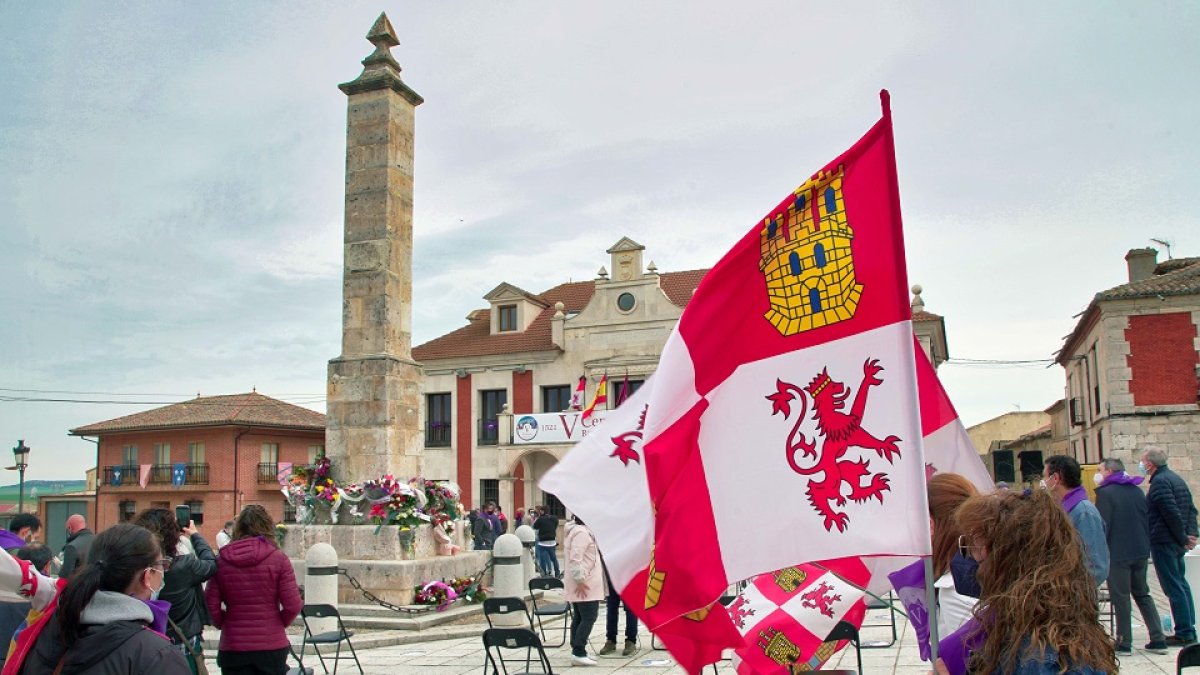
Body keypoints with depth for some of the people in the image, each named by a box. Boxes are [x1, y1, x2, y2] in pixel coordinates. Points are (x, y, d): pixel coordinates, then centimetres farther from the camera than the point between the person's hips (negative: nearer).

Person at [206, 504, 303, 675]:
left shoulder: (221, 560, -2)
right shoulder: (278, 559, -7)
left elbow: (211, 606, -2)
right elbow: (293, 605, -10)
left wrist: (225, 625, 15)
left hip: (232, 647, 1)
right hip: (271, 647, -1)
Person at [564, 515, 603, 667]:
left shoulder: (580, 530, 16)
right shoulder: (582, 533, -17)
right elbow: (575, 558, -25)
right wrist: (580, 580, -26)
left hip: (581, 584, 11)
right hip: (584, 586, -11)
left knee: (579, 617, 12)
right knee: (589, 618, -9)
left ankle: (577, 651, 16)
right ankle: (579, 653, -10)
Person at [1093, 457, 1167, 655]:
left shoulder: (1105, 493, -12)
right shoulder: (1137, 491, 10)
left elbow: (1102, 527, -15)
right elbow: (1147, 520, 14)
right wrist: (1144, 546, 20)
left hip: (1118, 554, -7)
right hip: (1140, 552, 7)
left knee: (1120, 597, 1)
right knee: (1142, 594, 16)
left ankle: (1124, 643, 5)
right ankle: (1158, 640, 15)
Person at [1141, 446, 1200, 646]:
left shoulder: (1159, 482, -16)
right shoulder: (1175, 478, 14)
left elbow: (1172, 513, -22)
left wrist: (1183, 538, -13)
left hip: (1163, 542, -10)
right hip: (1177, 544, 10)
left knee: (1174, 588, -6)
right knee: (1181, 584, 15)